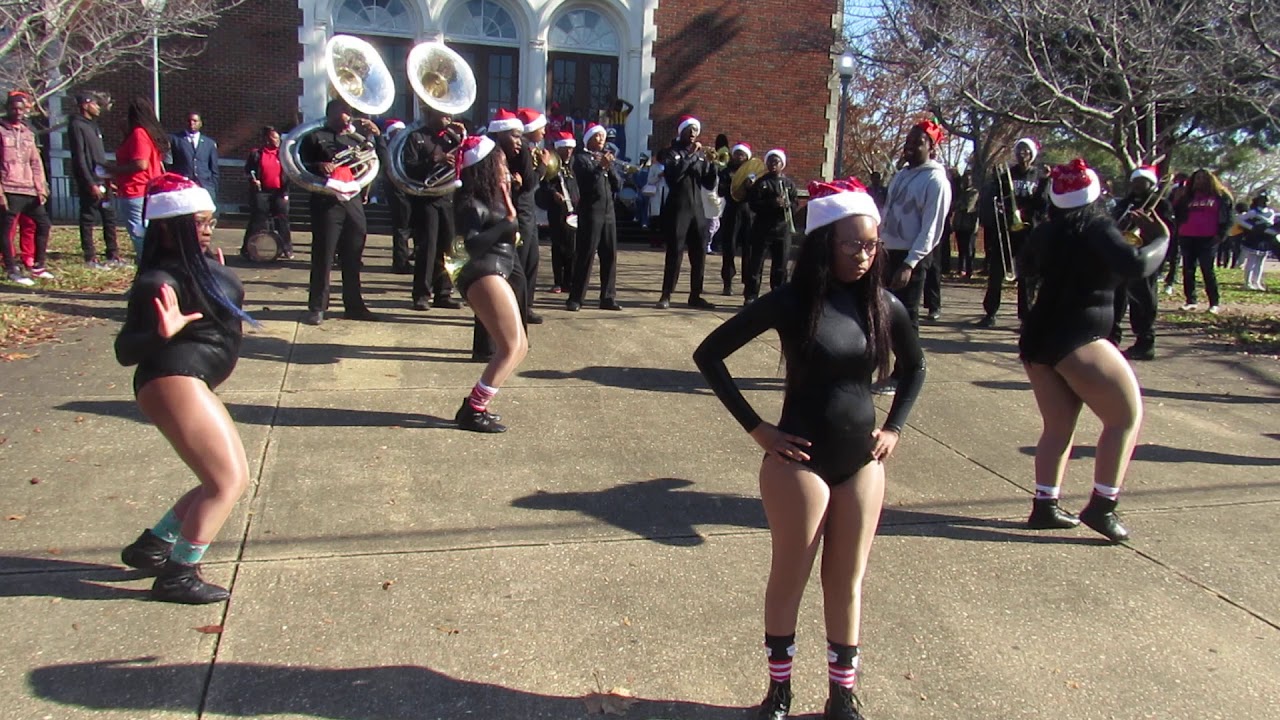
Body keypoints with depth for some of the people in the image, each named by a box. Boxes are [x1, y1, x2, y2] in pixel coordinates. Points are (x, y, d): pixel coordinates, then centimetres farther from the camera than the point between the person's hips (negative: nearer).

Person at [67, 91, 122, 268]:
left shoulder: (92, 125, 17)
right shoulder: (77, 126, -10)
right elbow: (79, 158, -16)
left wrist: (108, 179, 15)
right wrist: (91, 184, -20)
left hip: (102, 179, 9)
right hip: (90, 182, -9)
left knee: (109, 217, 10)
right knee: (88, 220, -2)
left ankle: (113, 256, 16)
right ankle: (90, 259, 4)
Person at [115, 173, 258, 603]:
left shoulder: (200, 264, 12)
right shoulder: (160, 281, -15)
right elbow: (125, 350, -19)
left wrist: (220, 279, 36)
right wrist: (161, 334, -37)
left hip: (194, 384, 10)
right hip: (174, 381, -10)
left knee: (231, 479, 15)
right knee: (228, 481, -10)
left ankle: (151, 546, 24)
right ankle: (177, 576, 0)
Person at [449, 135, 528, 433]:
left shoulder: (492, 200, 18)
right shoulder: (472, 204, -10)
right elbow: (473, 244, -22)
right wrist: (507, 222, -22)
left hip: (495, 274, 10)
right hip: (485, 275, -10)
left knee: (518, 347, 11)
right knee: (512, 347, -12)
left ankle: (474, 405, 12)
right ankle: (473, 412, -9)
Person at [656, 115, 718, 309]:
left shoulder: (700, 154, 12)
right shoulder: (672, 152, 1)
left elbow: (709, 184, 8)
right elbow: (672, 176, -19)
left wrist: (713, 164, -7)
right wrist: (690, 156, -17)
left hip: (697, 209, 5)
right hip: (677, 208, -5)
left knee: (699, 253, 4)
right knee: (674, 252, -7)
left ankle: (695, 296, 12)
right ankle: (666, 296, -3)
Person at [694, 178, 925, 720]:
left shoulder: (883, 305, 0)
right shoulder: (792, 302, -13)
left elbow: (915, 369, 19)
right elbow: (708, 355, -11)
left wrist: (894, 427, 7)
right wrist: (756, 428, -11)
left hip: (862, 462, 4)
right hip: (800, 459, -4)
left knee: (847, 581, 13)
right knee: (790, 577, 8)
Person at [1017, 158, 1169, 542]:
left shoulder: (1046, 232, 10)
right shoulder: (1096, 227, -10)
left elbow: (1025, 267, 28)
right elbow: (1136, 265, -23)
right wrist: (1160, 238, -6)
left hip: (1037, 338, 7)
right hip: (1077, 341, -7)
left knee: (1058, 426, 15)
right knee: (1126, 417, 5)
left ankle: (1044, 506, 14)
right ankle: (1101, 506, 2)